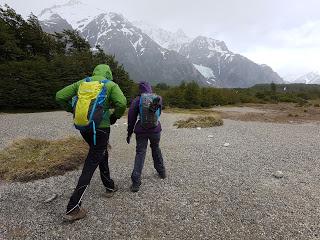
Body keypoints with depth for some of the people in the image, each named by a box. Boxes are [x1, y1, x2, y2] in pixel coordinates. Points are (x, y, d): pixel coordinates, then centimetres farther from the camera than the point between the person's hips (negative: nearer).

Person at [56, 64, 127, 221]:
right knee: (91, 164, 0)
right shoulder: (111, 85, -2)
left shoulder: (82, 82, 10)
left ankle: (109, 187, 39)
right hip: (100, 128, -6)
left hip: (83, 127, 6)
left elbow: (60, 96, 6)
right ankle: (73, 208, 3)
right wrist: (115, 117, -2)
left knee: (102, 154, 25)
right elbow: (122, 103, -19)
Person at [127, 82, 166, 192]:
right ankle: (161, 171, 35)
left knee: (140, 153, 1)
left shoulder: (137, 100, -3)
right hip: (155, 129, 2)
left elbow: (131, 117, -1)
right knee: (156, 148, 24)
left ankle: (136, 182, -7)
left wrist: (129, 133, 6)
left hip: (141, 130, -2)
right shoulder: (158, 98, 1)